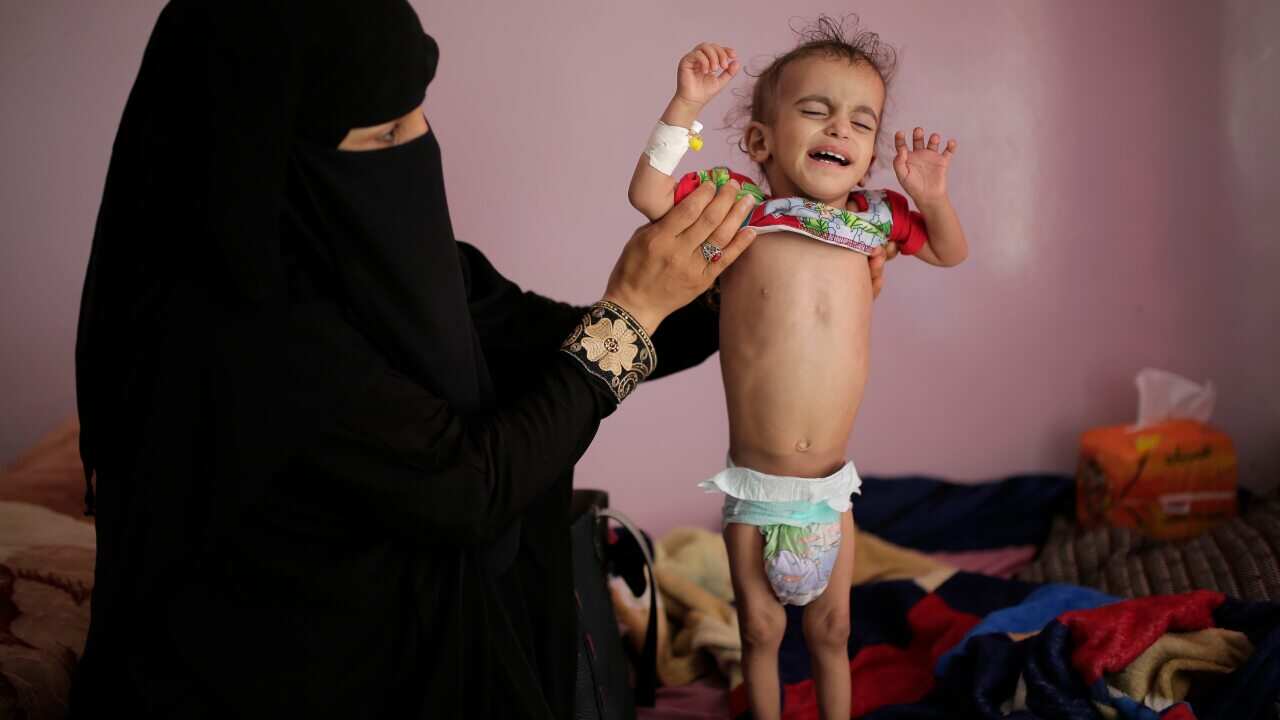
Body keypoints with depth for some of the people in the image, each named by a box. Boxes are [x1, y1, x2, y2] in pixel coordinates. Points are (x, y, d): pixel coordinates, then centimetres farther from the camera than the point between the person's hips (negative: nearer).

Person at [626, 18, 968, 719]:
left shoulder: (871, 218, 0)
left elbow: (950, 252, 13)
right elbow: (648, 193, -16)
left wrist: (931, 197, -6)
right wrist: (687, 102, -21)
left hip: (830, 487, 3)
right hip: (755, 487, -2)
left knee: (830, 631, 18)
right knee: (761, 630, 14)